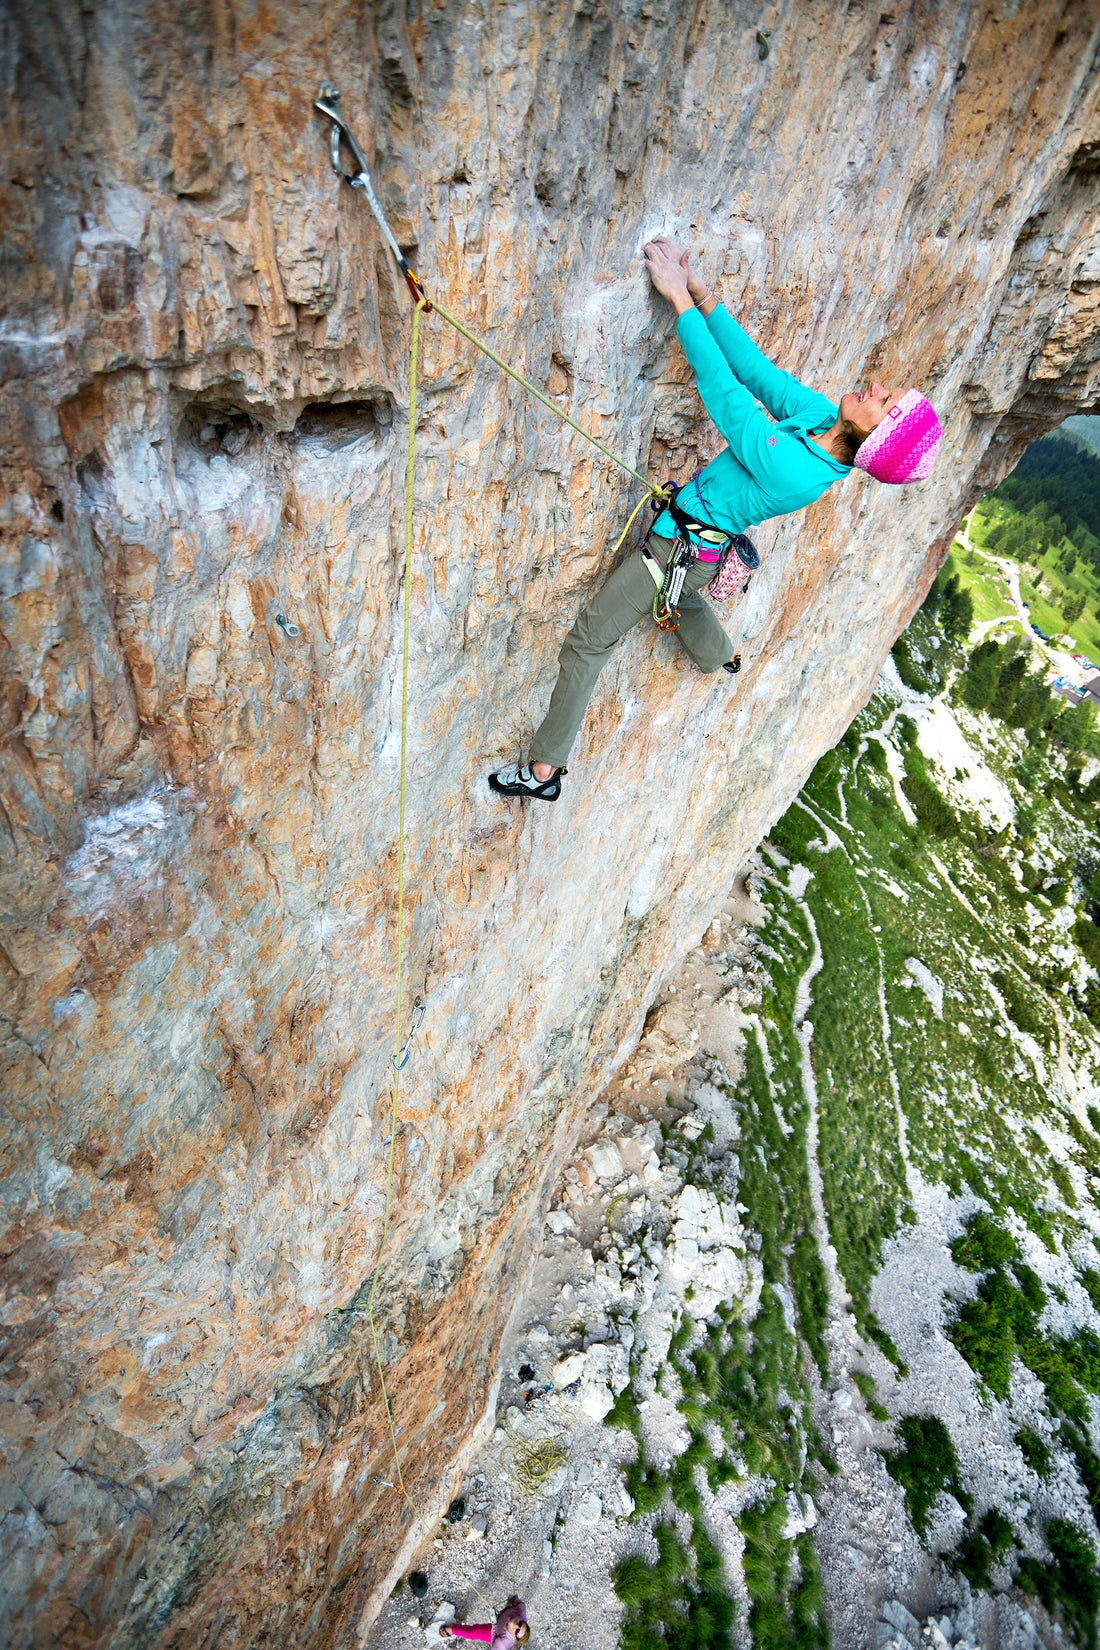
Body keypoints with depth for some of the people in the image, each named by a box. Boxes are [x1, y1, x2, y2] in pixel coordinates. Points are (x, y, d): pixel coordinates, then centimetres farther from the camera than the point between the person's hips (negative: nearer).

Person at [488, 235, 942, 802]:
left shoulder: (790, 469, -36)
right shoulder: (821, 417, -12)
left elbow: (724, 389, -31)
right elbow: (755, 368, -9)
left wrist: (680, 298, -24)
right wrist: (702, 292, -15)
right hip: (700, 549, 9)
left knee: (585, 643, -2)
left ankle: (543, 770, 8)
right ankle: (720, 656, 71)